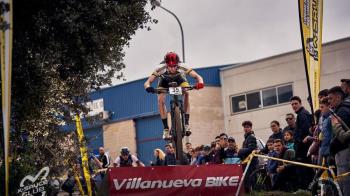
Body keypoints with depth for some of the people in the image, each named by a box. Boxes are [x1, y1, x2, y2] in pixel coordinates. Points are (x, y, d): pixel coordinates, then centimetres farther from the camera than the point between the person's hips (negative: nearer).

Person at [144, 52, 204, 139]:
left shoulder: (182, 69, -38)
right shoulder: (160, 70, -39)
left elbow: (198, 77, -39)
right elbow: (147, 82, -42)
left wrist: (200, 83, -61)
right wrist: (148, 87, -65)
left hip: (179, 80, 0)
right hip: (165, 81, 0)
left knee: (186, 93, -29)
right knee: (160, 100, -25)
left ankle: (186, 123, -23)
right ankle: (166, 128, -16)